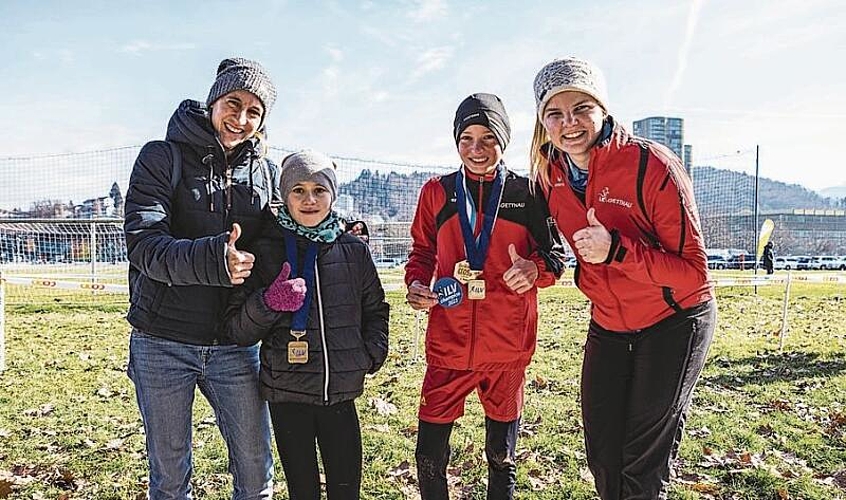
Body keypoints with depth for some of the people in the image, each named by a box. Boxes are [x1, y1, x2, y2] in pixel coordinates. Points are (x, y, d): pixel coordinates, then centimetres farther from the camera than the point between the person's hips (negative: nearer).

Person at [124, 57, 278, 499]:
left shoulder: (264, 172, 8)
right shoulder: (162, 158, -2)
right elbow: (143, 243, -15)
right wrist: (213, 259, -32)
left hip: (236, 346, 2)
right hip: (163, 343, -2)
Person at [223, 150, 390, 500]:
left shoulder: (354, 250, 2)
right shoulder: (265, 251, -3)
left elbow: (375, 309, 15)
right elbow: (238, 332, -3)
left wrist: (371, 355, 1)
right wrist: (269, 302, -20)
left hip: (341, 394, 2)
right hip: (287, 396, -1)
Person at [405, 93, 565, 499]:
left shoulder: (527, 193, 1)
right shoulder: (437, 192, 4)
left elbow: (555, 253, 5)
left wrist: (536, 269, -17)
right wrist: (417, 284, -7)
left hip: (507, 343, 0)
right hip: (449, 340, 1)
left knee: (502, 456, 16)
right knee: (429, 456, 4)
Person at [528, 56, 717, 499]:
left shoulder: (652, 166, -24)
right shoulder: (550, 175, -7)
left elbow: (694, 273, -24)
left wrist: (617, 249, -37)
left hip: (674, 324, -5)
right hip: (608, 324, 5)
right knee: (601, 458, 14)